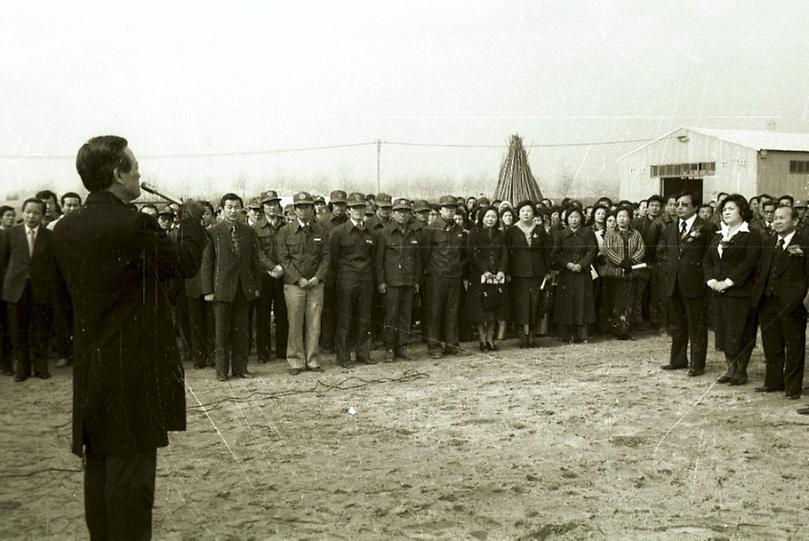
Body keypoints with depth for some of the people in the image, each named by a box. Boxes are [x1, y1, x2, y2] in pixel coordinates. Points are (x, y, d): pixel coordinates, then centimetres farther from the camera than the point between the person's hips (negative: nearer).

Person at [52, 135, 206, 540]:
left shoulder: (64, 229, 4)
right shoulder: (134, 224, -19)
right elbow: (186, 263, -8)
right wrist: (192, 219, 6)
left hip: (88, 367, 8)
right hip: (134, 367, -7)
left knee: (99, 467, 17)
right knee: (131, 469, 0)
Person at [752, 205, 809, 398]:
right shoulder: (768, 244, 15)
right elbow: (760, 271, 17)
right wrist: (757, 293, 6)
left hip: (792, 303, -6)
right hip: (767, 302, 6)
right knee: (771, 345, 13)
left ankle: (793, 387, 12)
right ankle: (773, 381, 25)